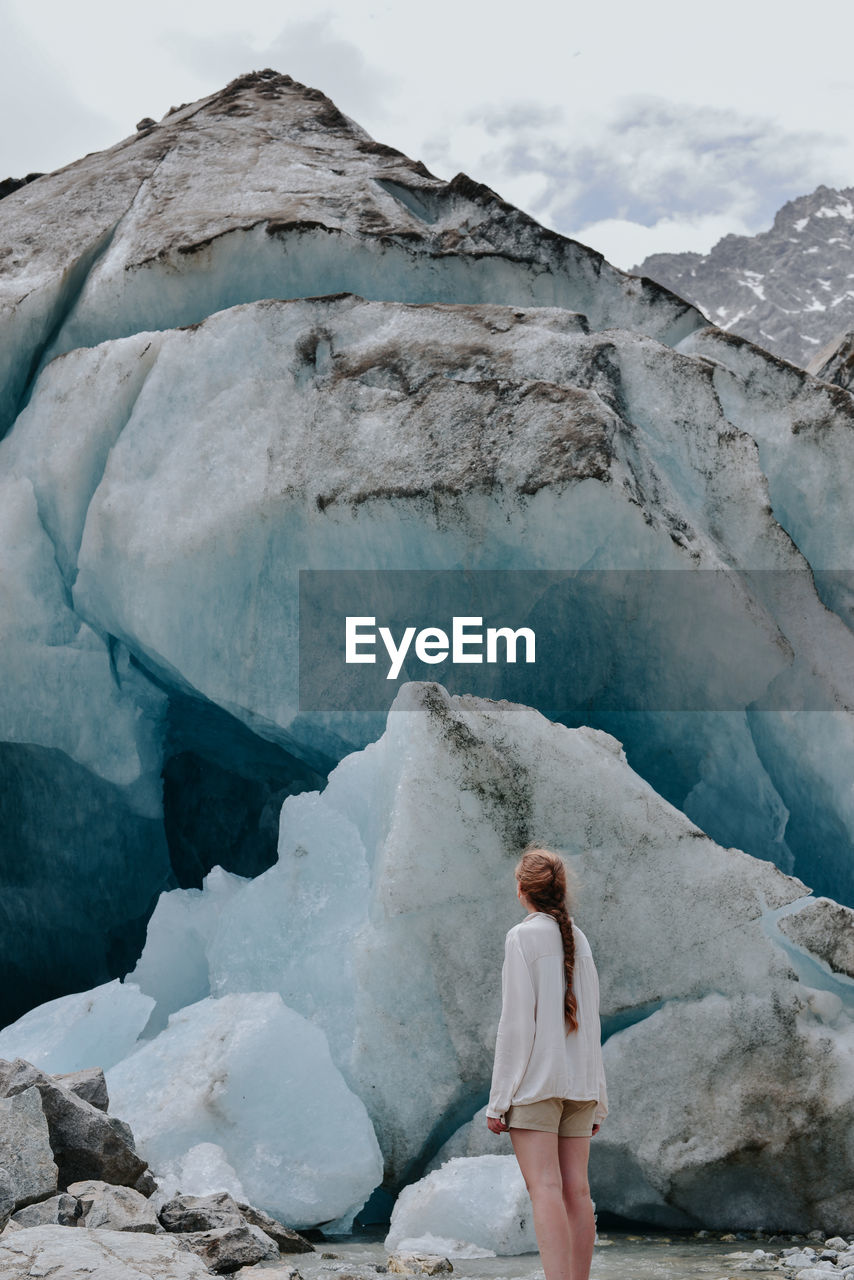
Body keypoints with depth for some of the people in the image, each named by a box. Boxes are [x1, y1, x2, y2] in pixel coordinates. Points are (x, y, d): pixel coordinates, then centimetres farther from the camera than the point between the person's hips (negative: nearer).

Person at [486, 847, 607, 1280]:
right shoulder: (578, 940, 13)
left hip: (535, 1080, -6)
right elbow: (590, 1021, 14)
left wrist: (499, 1098, -8)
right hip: (577, 1081, 6)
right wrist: (596, 1099, 18)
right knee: (576, 1191, 6)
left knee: (545, 1188, -11)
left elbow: (516, 1022, -11)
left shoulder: (523, 937, -5)